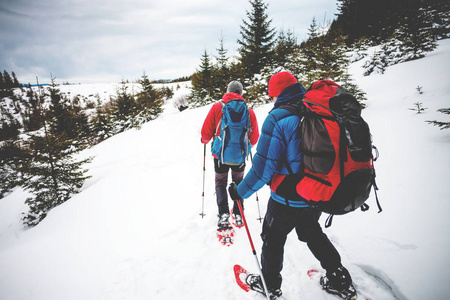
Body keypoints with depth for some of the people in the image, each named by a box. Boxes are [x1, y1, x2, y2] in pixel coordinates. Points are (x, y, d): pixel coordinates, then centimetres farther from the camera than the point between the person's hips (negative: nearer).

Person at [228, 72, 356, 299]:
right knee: (312, 233, 30)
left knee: (272, 240, 18)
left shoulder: (277, 119, -21)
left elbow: (264, 168, -24)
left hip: (287, 201, -6)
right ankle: (340, 280, 41)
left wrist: (240, 191, -10)